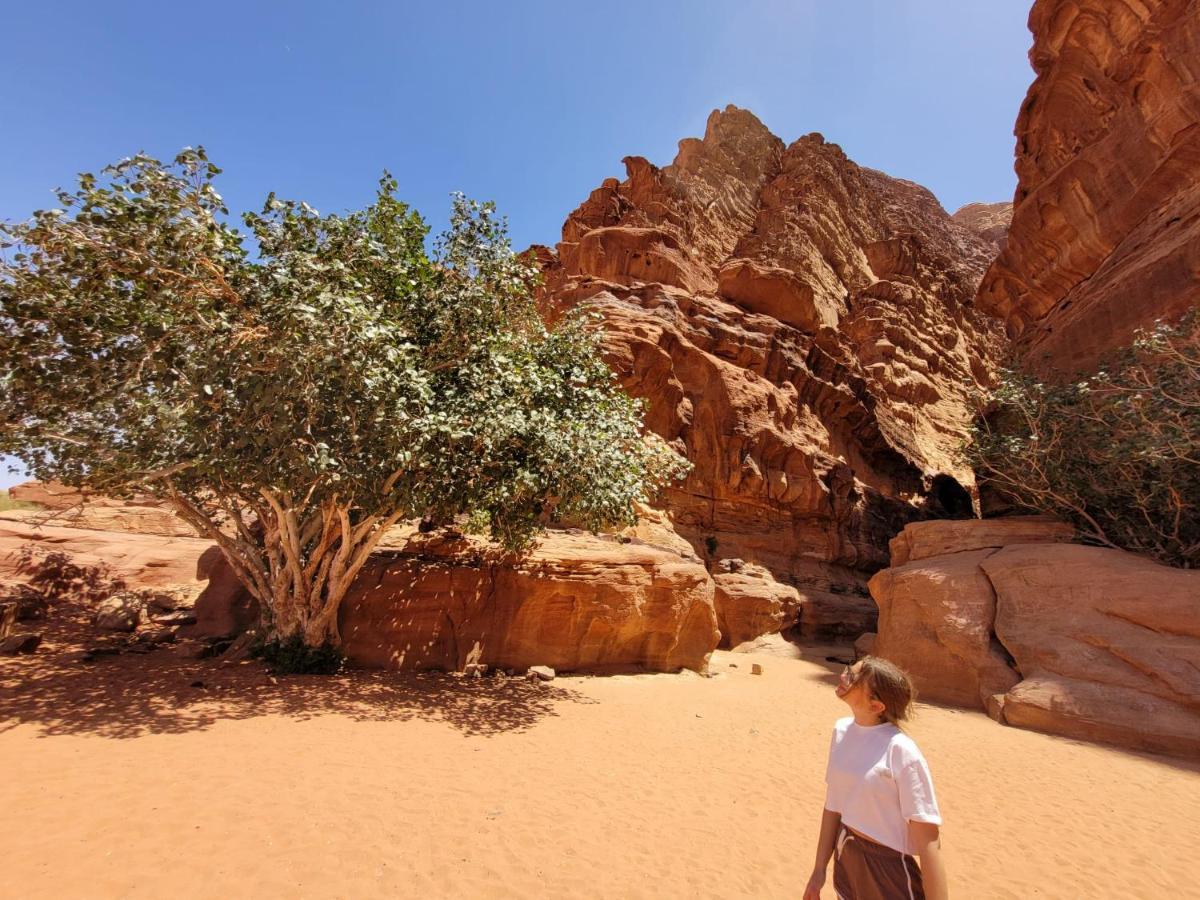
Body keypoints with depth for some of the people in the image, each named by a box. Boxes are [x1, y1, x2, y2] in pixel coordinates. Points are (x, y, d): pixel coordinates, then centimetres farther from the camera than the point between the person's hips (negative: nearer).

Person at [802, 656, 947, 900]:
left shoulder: (900, 752, -26)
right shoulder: (841, 731, -7)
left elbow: (928, 840, -20)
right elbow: (834, 803, 2)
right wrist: (819, 869, 8)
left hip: (889, 868, -5)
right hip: (844, 857, 5)